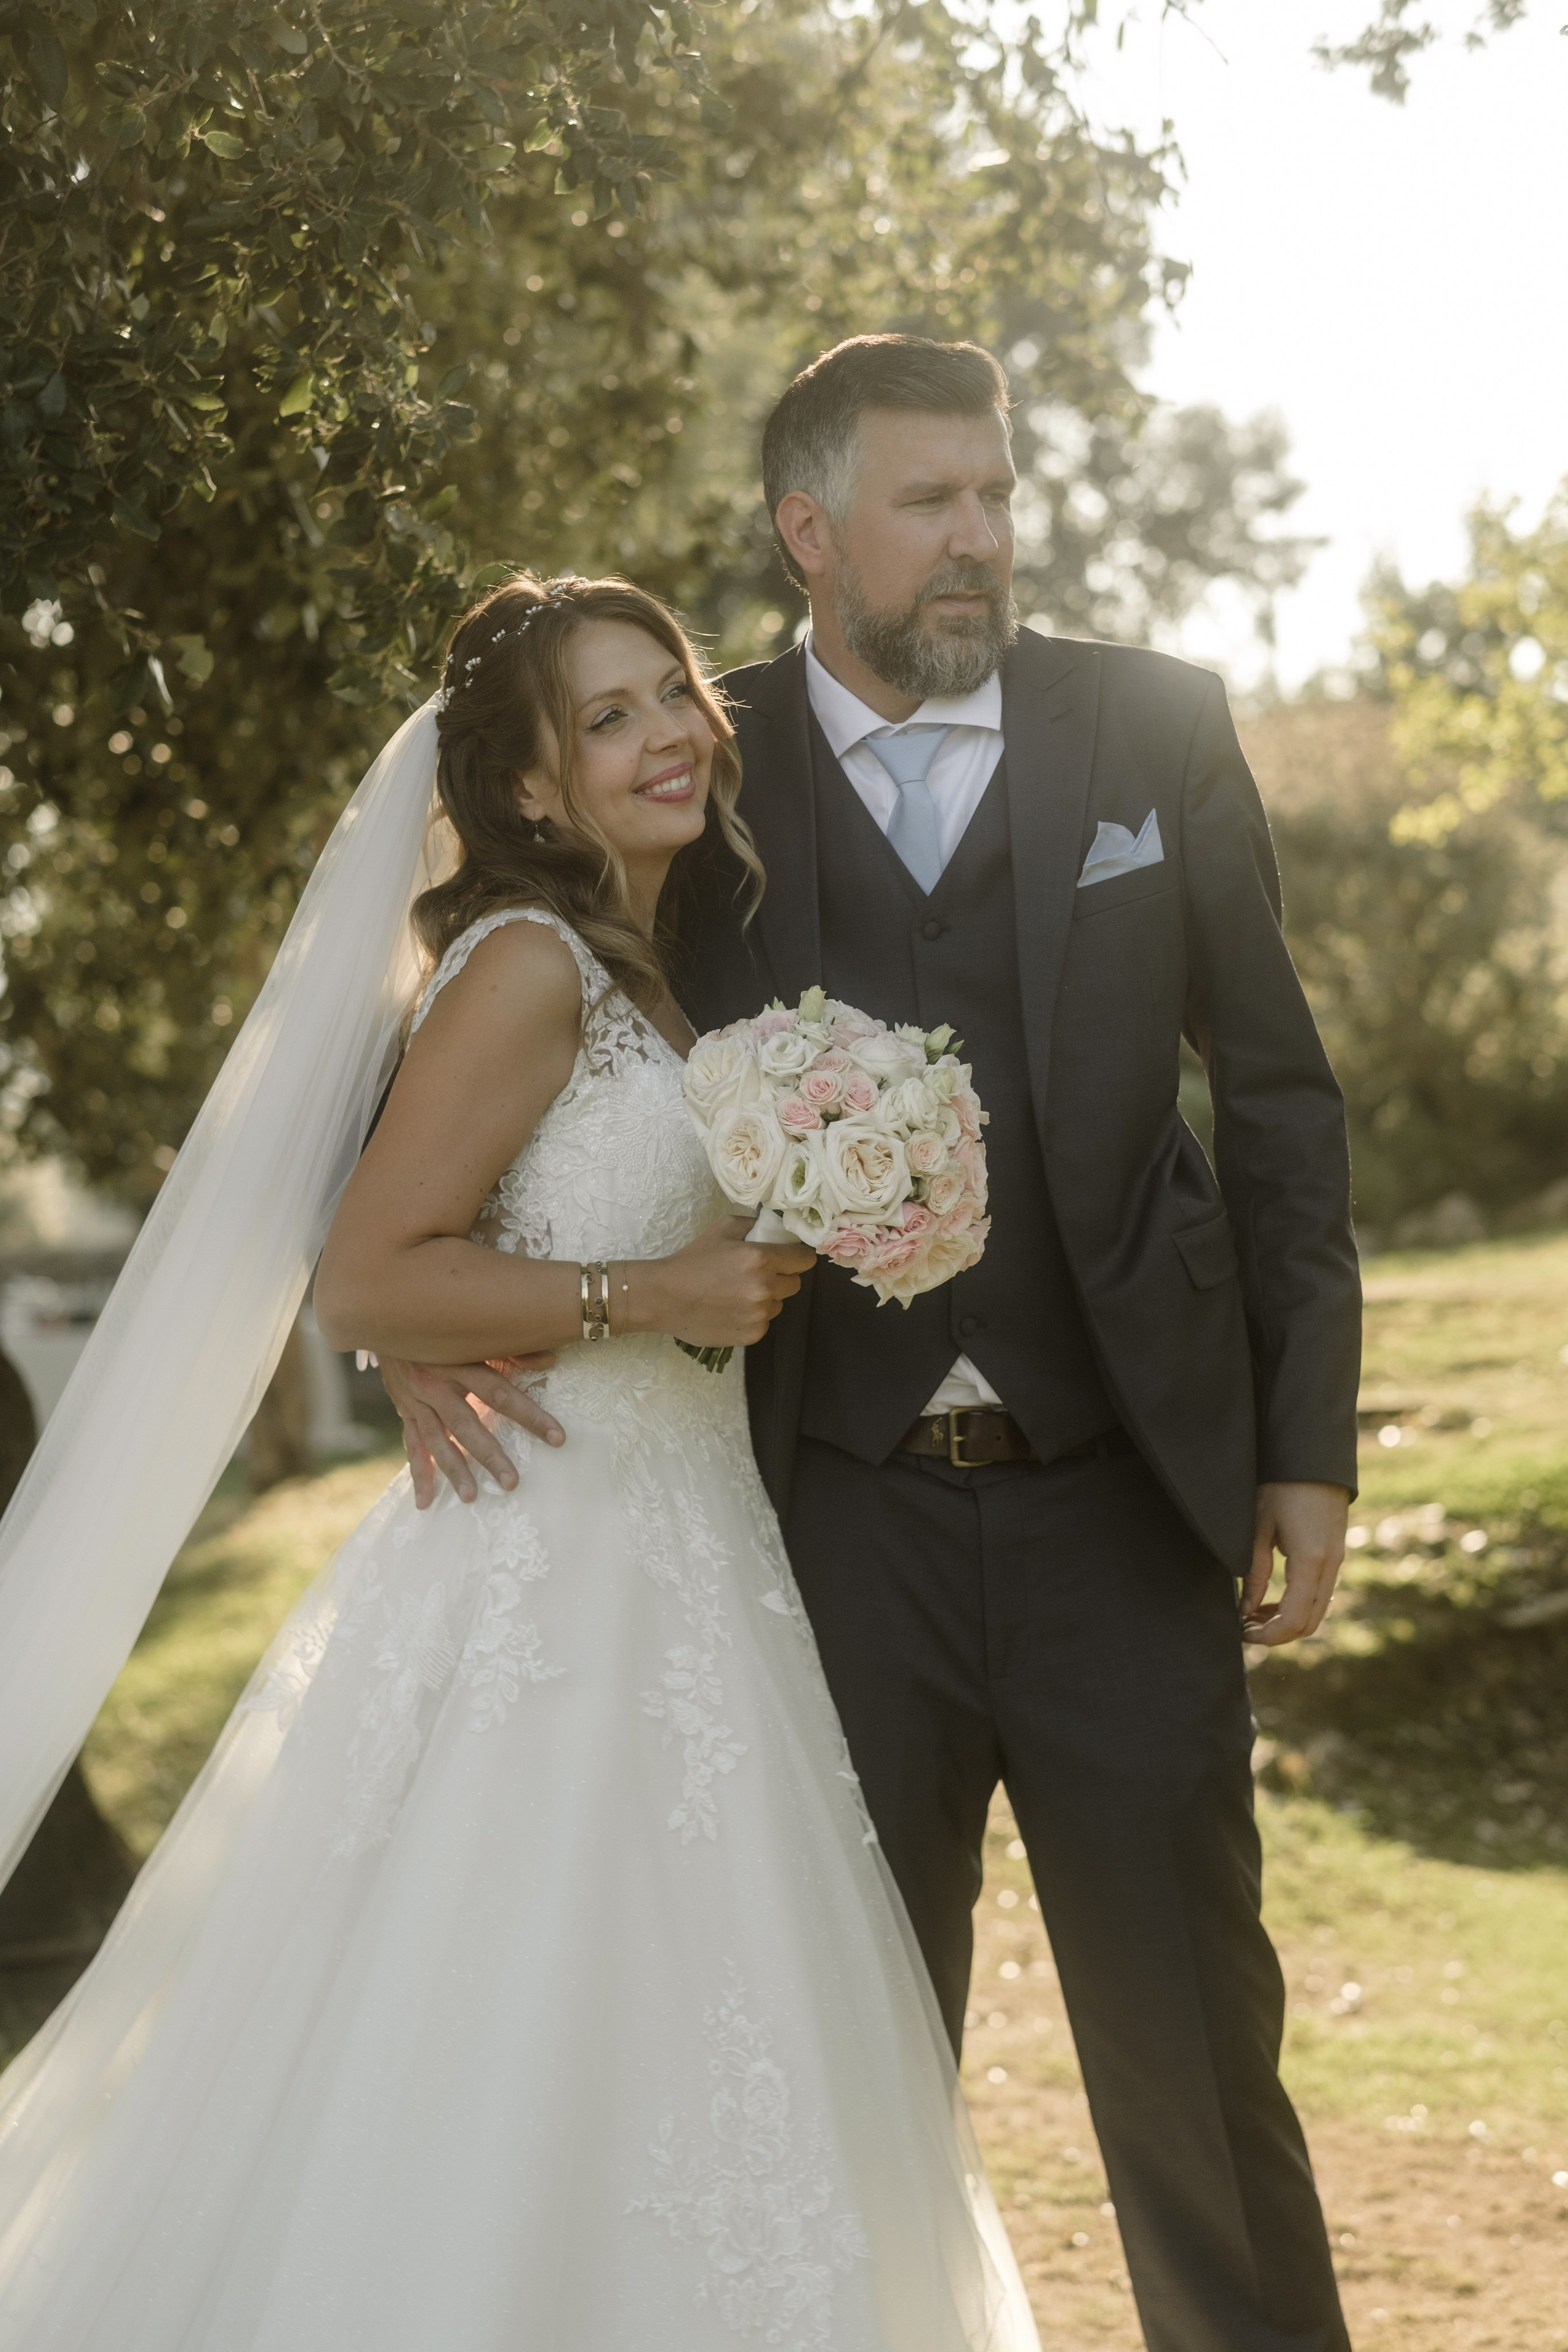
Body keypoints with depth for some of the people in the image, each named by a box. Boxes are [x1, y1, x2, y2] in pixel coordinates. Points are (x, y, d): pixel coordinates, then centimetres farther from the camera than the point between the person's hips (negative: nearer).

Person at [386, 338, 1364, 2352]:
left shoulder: (1153, 730, 3)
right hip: (845, 1511, 0)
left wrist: (1309, 1443, 3)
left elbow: (1276, 1093, 7)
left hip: (1124, 1502, 0)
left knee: (1195, 2050, 8)